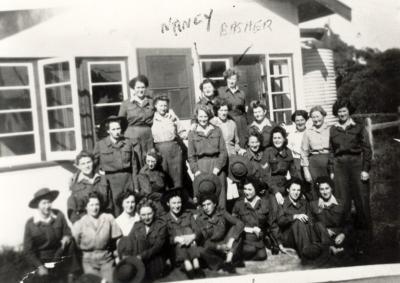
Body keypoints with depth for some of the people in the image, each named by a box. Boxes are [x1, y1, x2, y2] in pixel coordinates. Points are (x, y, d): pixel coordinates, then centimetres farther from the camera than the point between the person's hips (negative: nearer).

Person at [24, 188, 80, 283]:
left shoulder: (59, 215, -8)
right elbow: (28, 251, -5)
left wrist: (67, 238, -21)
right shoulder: (30, 224, -10)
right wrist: (39, 266, -14)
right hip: (42, 263, -2)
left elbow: (67, 233, 2)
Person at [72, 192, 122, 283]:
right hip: (89, 260, 0)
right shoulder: (79, 224, -5)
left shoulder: (109, 218, -3)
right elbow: (74, 243, -1)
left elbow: (116, 239, 1)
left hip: (107, 259, 0)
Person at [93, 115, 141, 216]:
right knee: (116, 211, -2)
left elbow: (134, 166, 9)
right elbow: (93, 163, 8)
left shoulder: (128, 143, 5)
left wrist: (136, 187, 8)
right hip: (111, 180, -2)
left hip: (128, 178, 2)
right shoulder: (100, 145, 0)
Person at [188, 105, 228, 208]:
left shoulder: (217, 130, 10)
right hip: (201, 166, -1)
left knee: (219, 194, -1)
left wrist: (218, 167, -7)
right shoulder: (192, 134, 9)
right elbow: (191, 155, 7)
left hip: (216, 166, 1)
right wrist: (195, 170, -5)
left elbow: (223, 151, 5)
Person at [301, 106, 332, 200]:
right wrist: (306, 170, 5)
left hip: (331, 161, 0)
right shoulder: (308, 132, 10)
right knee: (317, 193, -2)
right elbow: (304, 152, 11)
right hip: (315, 163, 1)